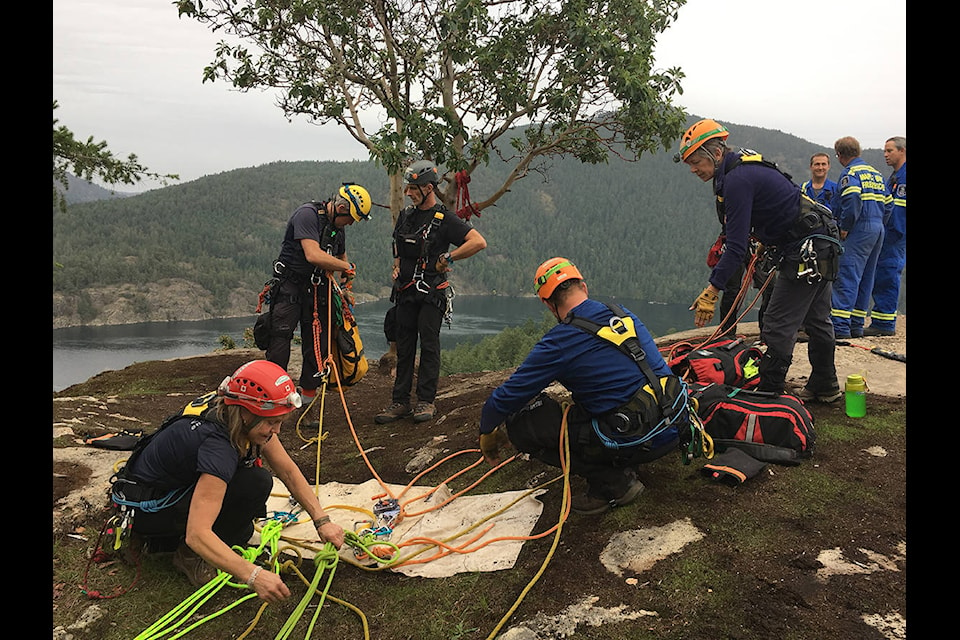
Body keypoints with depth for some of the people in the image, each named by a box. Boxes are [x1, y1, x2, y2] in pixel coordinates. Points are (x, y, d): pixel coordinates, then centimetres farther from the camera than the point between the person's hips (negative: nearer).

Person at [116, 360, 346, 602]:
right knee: (256, 484, -24)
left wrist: (322, 521, -12)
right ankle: (191, 556, -10)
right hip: (146, 511, -8)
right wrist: (253, 575, -46)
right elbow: (197, 535, -41)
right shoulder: (217, 445, -36)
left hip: (178, 486, 8)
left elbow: (289, 472, -5)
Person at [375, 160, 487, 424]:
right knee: (404, 347, 7)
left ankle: (426, 401, 7)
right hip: (405, 292, 6)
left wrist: (447, 258, -14)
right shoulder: (405, 215, 12)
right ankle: (400, 402, 13)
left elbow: (479, 242, -18)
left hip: (431, 293, -6)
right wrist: (397, 267, 15)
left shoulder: (444, 219, -8)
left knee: (429, 346, -2)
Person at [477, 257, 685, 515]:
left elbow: (505, 397, -4)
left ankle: (611, 483, -2)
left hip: (636, 443, -8)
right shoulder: (625, 315, 8)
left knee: (520, 422, -4)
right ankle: (621, 467, 17)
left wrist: (488, 433, 17)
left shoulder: (558, 344, -12)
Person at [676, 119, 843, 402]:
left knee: (778, 328, -7)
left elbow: (737, 245, -26)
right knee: (816, 321, 20)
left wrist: (711, 290, -26)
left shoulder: (737, 180, -22)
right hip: (823, 246, 11)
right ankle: (825, 388, 34)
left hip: (806, 253, -11)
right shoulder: (745, 165, 9)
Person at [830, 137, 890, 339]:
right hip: (878, 229, 9)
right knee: (866, 279, 12)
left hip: (860, 231, -9)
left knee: (846, 277, -11)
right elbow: (888, 203, 18)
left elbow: (852, 199, -23)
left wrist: (844, 227, -16)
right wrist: (879, 224, 19)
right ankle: (857, 325, 15)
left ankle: (841, 326, -16)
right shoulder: (875, 173, 20)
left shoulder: (850, 173, -6)